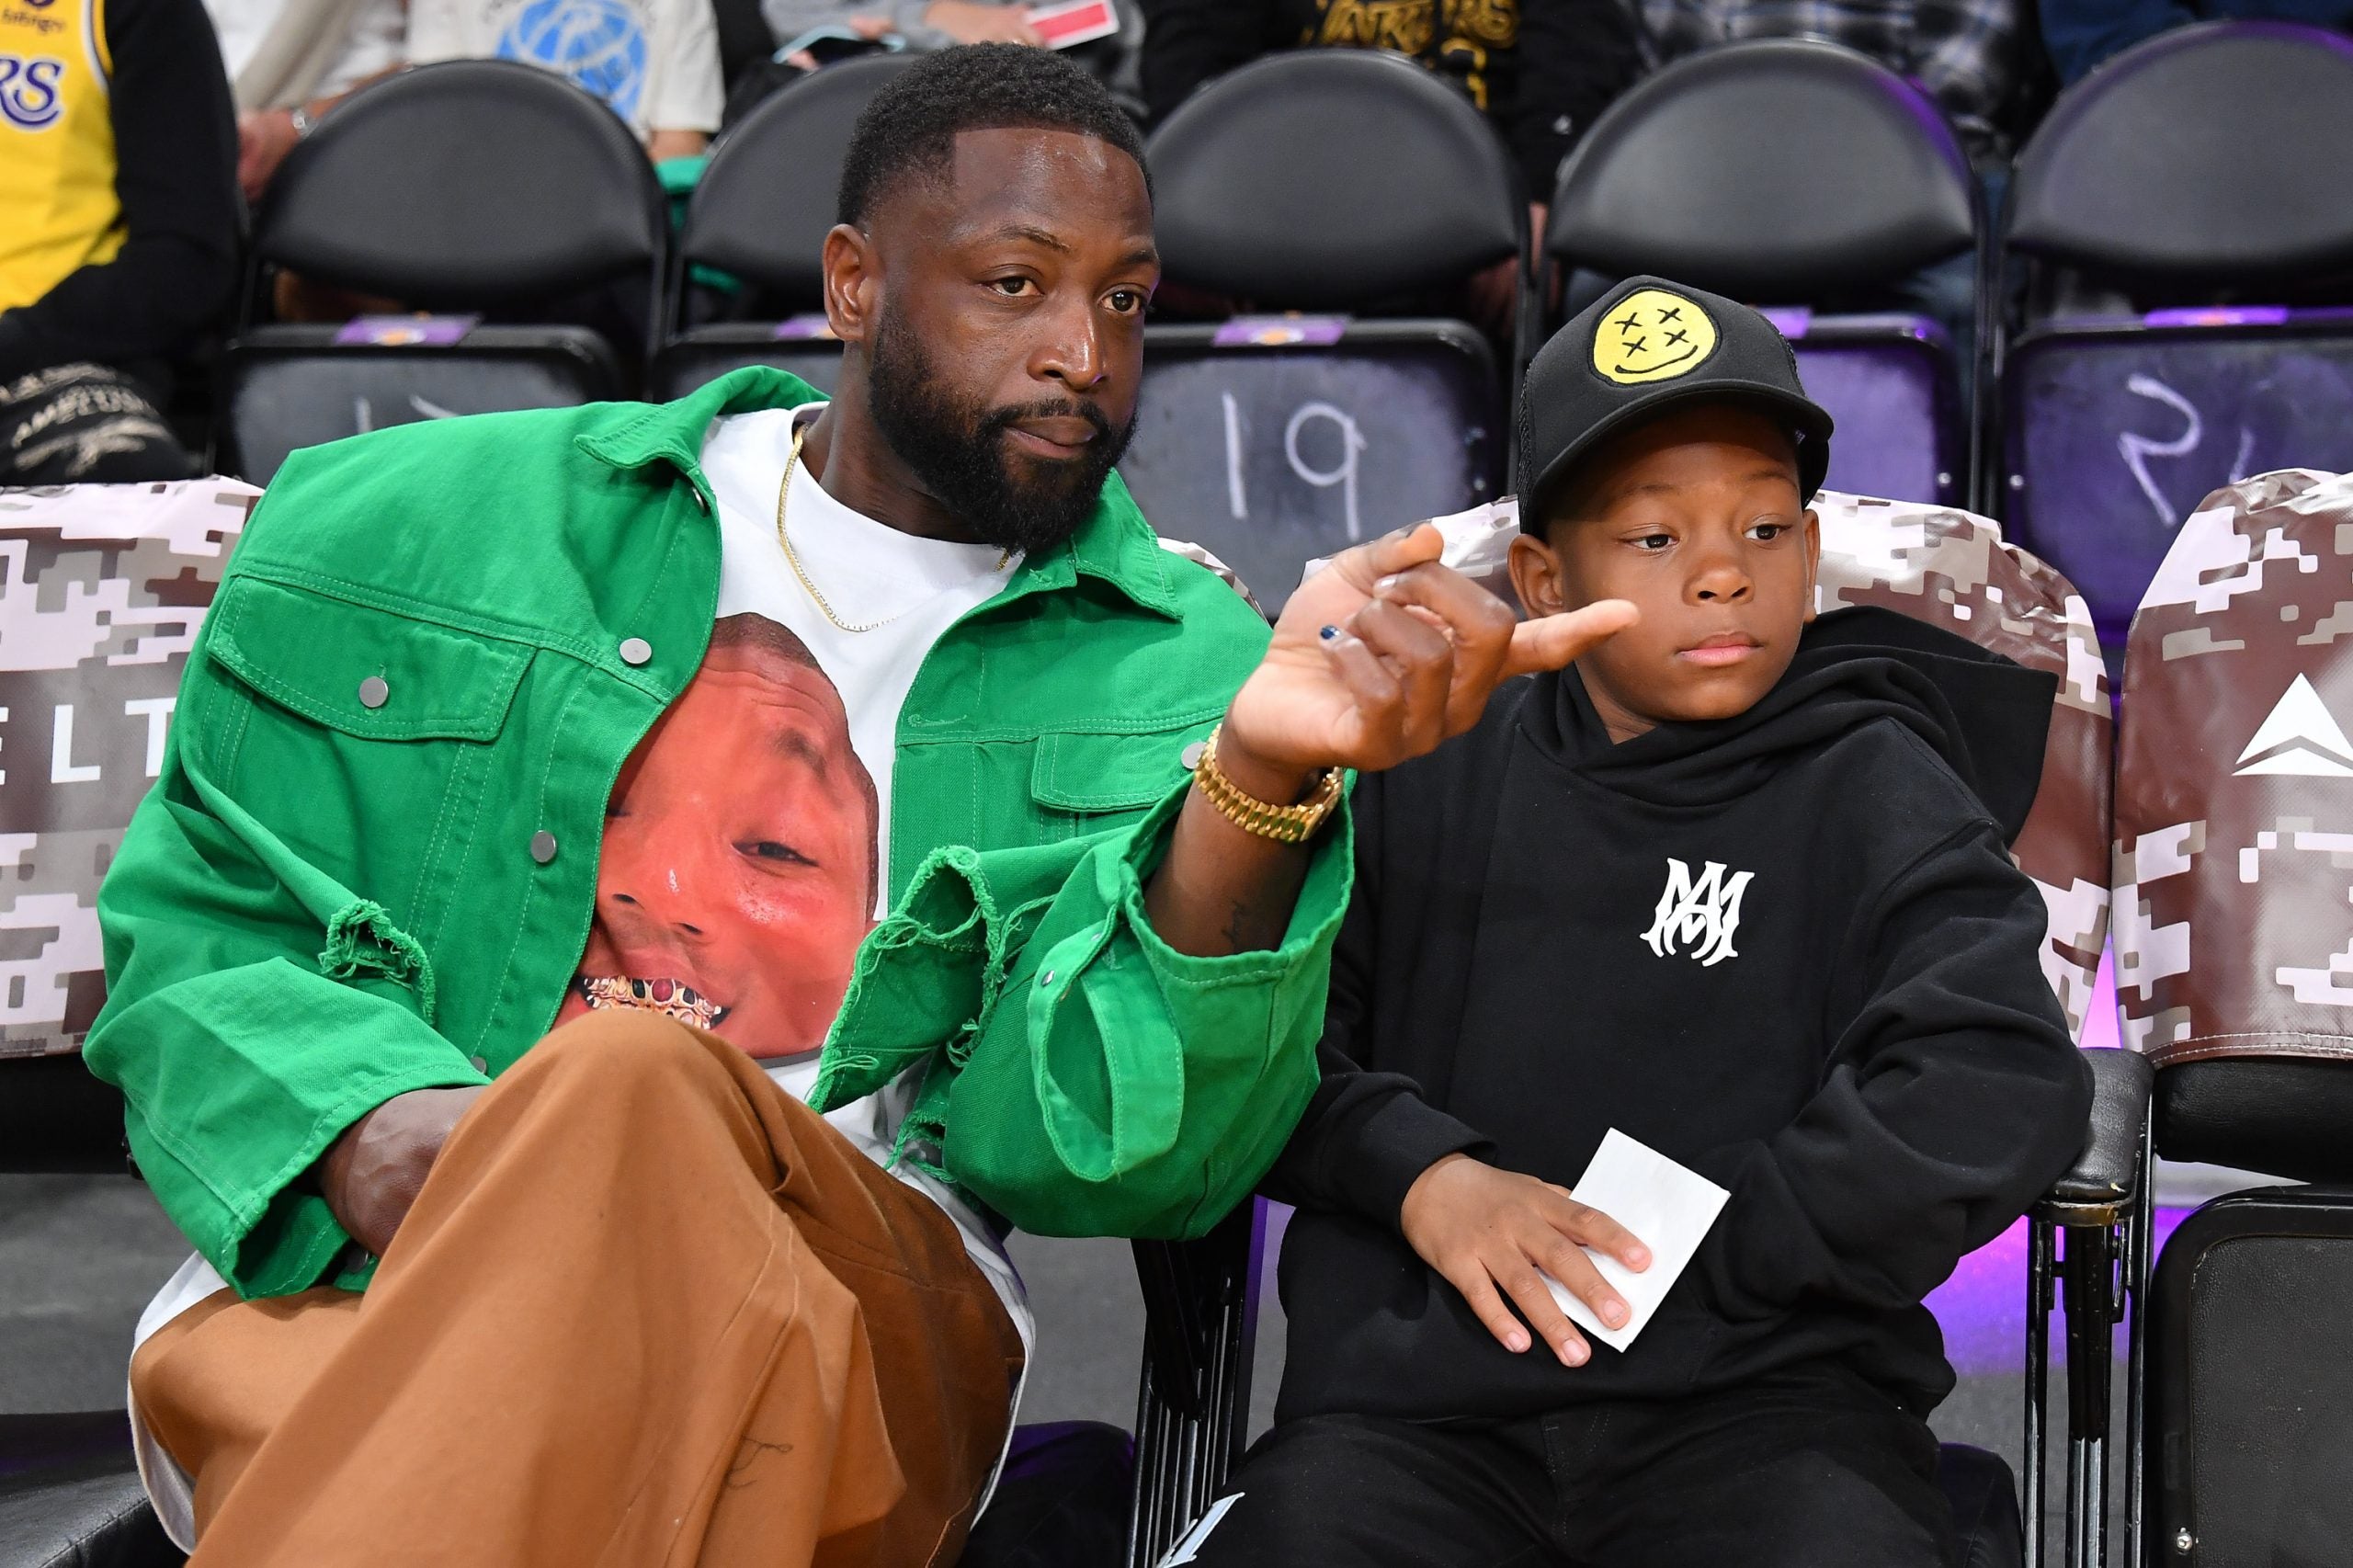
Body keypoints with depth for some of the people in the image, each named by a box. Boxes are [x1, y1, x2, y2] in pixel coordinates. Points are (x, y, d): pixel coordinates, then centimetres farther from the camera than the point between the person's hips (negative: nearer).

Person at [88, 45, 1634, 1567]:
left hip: (870, 1314, 1)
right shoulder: (410, 533, 15)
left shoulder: (1181, 679, 11)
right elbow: (198, 924, 16)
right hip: (366, 1284, -1)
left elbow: (1081, 1141, -2)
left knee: (627, 1094, -34)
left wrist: (1259, 781, -20)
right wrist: (358, 1122, -8)